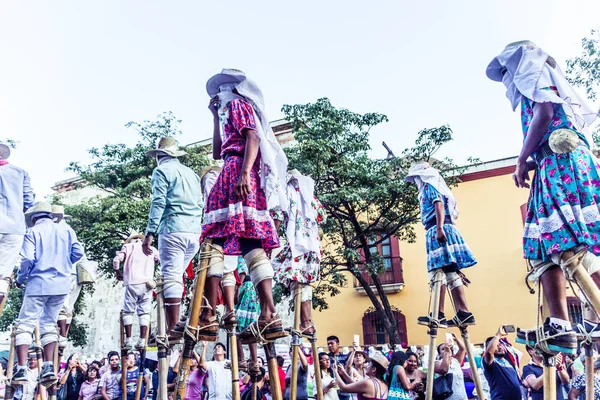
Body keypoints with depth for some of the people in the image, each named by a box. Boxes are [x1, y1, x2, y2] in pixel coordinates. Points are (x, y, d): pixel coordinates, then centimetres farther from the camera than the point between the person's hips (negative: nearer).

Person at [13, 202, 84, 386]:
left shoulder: (33, 232, -2)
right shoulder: (66, 231, 10)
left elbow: (27, 259, -11)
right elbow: (78, 252, 1)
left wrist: (20, 279, 5)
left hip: (38, 284, -4)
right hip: (61, 285, 4)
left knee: (26, 323, 2)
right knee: (49, 324, 13)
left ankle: (21, 369, -6)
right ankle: (49, 366, 4)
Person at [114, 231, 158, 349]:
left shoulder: (128, 246, 14)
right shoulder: (151, 248, 19)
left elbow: (116, 260, 2)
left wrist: (118, 273, 17)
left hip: (131, 283, -1)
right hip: (147, 283, 1)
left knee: (128, 311, 9)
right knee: (144, 312, 5)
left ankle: (128, 339, 4)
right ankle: (142, 341, -1)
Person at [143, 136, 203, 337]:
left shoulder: (162, 171, 3)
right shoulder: (191, 172, 22)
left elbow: (158, 203, -8)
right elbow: (200, 205, 20)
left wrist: (150, 234, -10)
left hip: (172, 231, -7)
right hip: (195, 233, 7)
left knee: (171, 278, -6)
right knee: (176, 276, 17)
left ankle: (172, 329, -8)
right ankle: (175, 321, 16)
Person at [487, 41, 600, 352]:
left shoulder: (534, 73, 8)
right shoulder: (540, 84, 33)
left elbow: (544, 113, -10)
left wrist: (522, 159, -7)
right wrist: (530, 164, 17)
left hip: (561, 162, -9)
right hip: (553, 167, 9)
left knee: (573, 240, -17)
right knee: (545, 245, -1)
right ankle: (559, 326, -8)